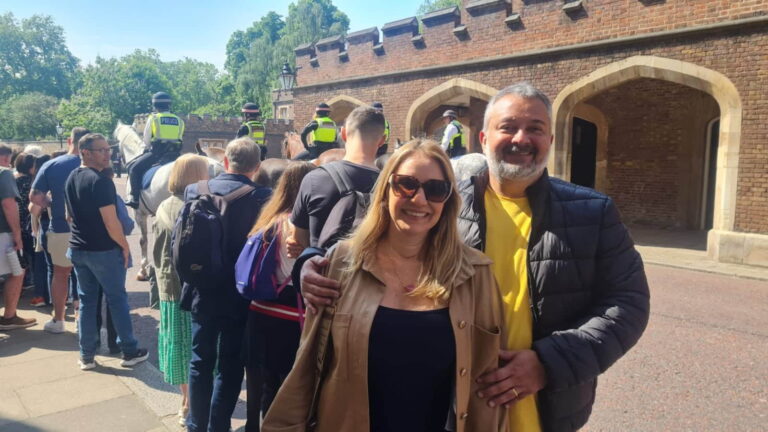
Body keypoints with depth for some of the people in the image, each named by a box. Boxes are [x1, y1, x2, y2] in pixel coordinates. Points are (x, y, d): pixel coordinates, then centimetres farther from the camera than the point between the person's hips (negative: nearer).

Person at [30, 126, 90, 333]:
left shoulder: (50, 166, -4)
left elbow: (35, 197, -5)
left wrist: (52, 205, 11)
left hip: (60, 229, 1)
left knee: (60, 273, 15)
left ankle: (58, 320, 22)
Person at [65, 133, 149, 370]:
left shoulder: (72, 178, 9)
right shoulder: (101, 181, -20)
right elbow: (111, 222, -22)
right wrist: (125, 245, -10)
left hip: (78, 249, 8)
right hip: (104, 250, -7)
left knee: (86, 301, 13)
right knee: (117, 299, 4)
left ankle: (86, 355, 19)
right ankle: (129, 352, 13)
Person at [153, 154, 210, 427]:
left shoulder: (164, 207, 5)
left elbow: (157, 249, 10)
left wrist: (161, 275, 19)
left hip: (168, 285, 8)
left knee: (179, 344, 17)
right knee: (194, 347, 4)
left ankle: (187, 399, 31)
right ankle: (191, 408, 15)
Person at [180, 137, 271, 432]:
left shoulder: (195, 190, -5)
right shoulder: (262, 196, -15)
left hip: (203, 290, 3)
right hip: (240, 294, -3)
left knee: (200, 361, 18)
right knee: (230, 366, 10)